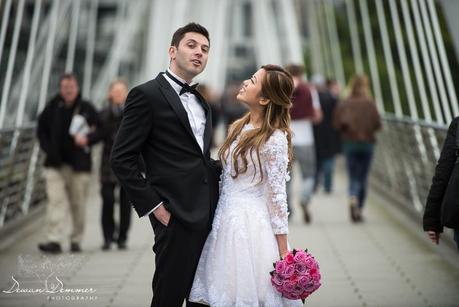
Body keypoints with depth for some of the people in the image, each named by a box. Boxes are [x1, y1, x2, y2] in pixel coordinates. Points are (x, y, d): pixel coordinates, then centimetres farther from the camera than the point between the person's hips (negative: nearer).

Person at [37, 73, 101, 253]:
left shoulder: (87, 109, 2)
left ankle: (76, 240, 19)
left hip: (79, 164, 0)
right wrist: (48, 149, 1)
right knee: (56, 200, -9)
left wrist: (88, 140, -11)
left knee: (78, 204, 5)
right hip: (55, 164, 1)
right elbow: (41, 129, 13)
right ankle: (54, 240, -12)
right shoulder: (53, 107, 5)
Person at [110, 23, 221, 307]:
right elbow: (122, 159, -10)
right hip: (177, 216, -7)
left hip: (209, 214, 7)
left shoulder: (201, 102, 17)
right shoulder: (147, 94, -7)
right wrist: (154, 207, -13)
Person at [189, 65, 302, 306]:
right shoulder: (238, 127, 8)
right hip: (225, 221, 7)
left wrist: (283, 253, -11)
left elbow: (277, 196, -13)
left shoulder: (275, 139, -14)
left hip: (251, 226, -7)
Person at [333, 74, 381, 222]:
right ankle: (359, 210, 16)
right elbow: (377, 124, -8)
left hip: (350, 143, 0)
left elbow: (337, 124, -8)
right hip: (367, 143, 0)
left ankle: (353, 200, -27)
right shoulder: (370, 104, -6)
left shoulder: (345, 104, -4)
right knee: (363, 178, 11)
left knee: (353, 177, 1)